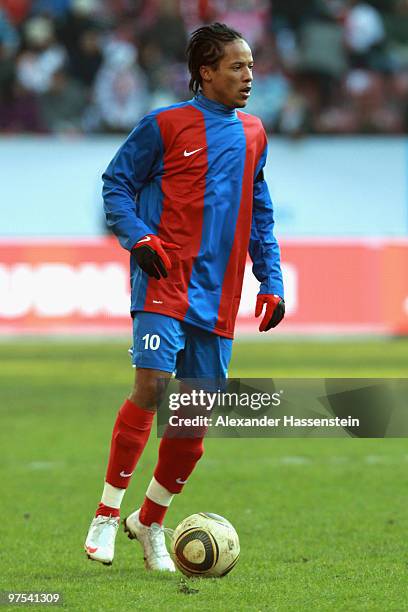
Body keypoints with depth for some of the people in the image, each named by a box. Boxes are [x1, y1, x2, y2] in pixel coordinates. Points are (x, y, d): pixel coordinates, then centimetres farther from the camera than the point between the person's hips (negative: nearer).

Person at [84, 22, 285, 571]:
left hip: (218, 295, 5)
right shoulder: (165, 125, -2)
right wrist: (139, 237, -12)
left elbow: (260, 215, 22)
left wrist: (271, 281, 14)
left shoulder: (253, 135, 14)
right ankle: (107, 516, -10)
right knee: (152, 387, -21)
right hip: (165, 283, -5)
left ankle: (151, 522, 23)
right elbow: (117, 183, 4)